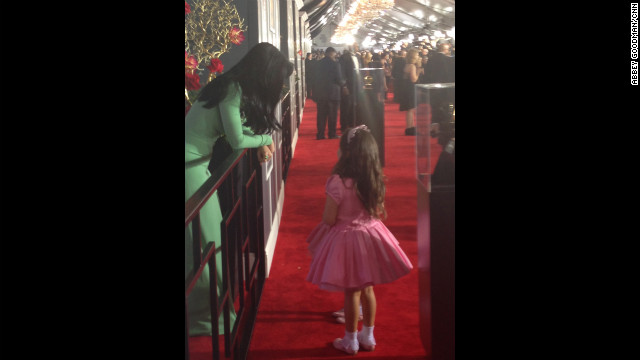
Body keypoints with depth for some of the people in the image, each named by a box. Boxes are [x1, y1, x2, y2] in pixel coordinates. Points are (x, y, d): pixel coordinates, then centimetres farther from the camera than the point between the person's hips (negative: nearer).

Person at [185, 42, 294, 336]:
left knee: (209, 234, 16)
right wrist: (266, 139, 0)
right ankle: (204, 315, 8)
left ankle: (210, 305, 28)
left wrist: (261, 144, 0)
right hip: (190, 164, -9)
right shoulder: (232, 90, -20)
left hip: (198, 161, 9)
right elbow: (237, 139, -17)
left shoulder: (238, 87, 7)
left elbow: (243, 124, 18)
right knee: (202, 240, -2)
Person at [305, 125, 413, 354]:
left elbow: (328, 220, -17)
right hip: (371, 236, 5)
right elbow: (380, 213, 5)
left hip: (345, 239, -5)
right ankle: (368, 336, 32)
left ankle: (350, 341, 23)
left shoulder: (338, 182, -23)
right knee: (367, 288, 19)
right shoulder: (377, 180, -6)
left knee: (351, 292, 8)